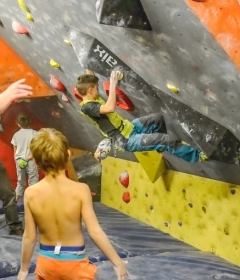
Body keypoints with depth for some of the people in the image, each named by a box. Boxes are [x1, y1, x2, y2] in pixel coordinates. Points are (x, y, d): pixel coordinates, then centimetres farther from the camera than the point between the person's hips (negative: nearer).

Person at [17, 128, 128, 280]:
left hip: (47, 263, 2)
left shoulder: (31, 193, -15)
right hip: (75, 263, -2)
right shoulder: (80, 190, -21)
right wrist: (117, 262, -9)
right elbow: (95, 232, -20)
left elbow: (29, 237, -8)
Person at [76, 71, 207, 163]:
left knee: (157, 118, 11)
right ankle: (196, 155, 2)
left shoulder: (95, 99, 7)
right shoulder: (87, 107, -22)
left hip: (127, 127, 10)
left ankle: (161, 146, 30)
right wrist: (113, 84, -31)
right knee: (166, 139, -13)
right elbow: (110, 108, -38)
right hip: (124, 140, -10)